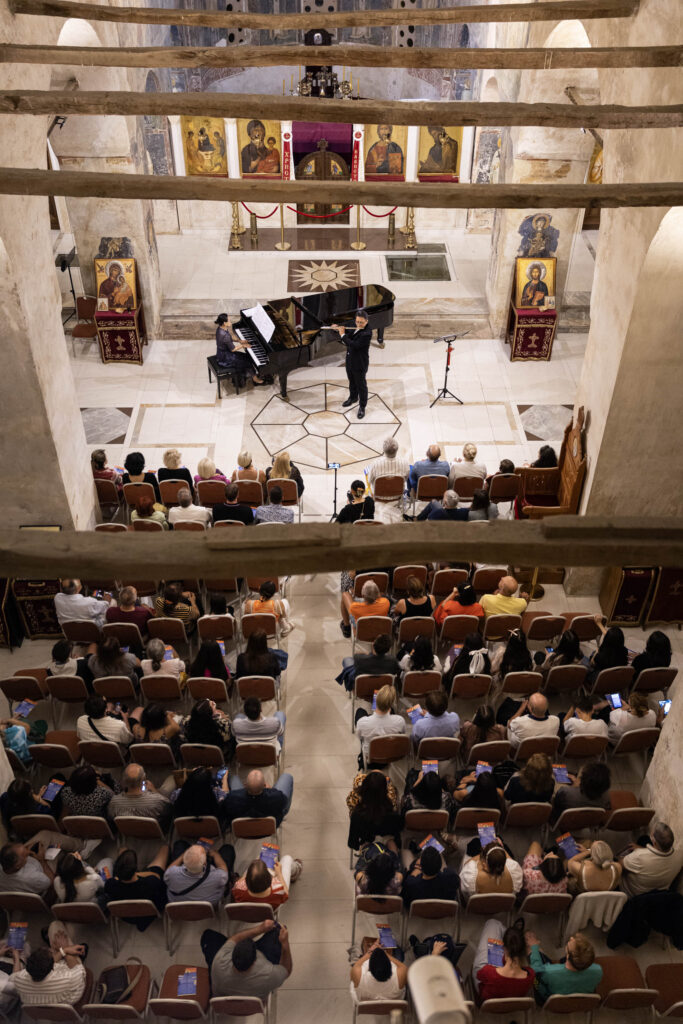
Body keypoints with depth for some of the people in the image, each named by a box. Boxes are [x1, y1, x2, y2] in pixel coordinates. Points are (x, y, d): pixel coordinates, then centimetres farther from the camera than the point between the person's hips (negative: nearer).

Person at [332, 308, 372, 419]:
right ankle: (353, 398, 50)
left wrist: (343, 335, -25)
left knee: (361, 385, 6)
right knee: (352, 381, 27)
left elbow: (354, 345, -33)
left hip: (360, 364, -8)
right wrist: (339, 329, 1)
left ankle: (362, 407, 21)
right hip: (350, 360, 8)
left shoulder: (367, 333, -29)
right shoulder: (356, 328, -2)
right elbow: (350, 334, 19)